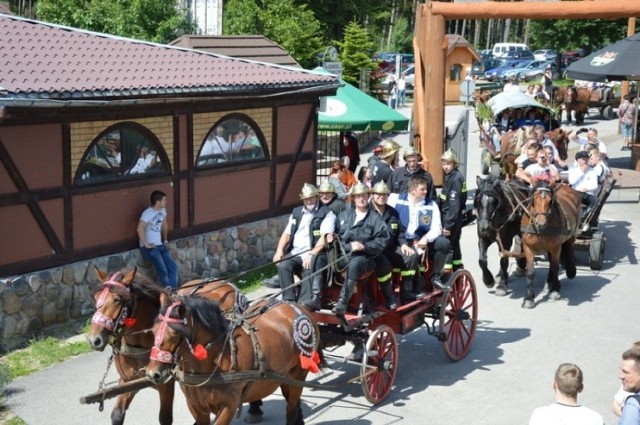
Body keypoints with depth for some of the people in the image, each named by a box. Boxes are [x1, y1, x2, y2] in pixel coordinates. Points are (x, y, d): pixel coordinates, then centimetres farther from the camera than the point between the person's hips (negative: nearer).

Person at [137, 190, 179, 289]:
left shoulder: (162, 210, 7)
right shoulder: (147, 213, -18)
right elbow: (139, 229, -32)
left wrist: (165, 240, 23)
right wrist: (146, 245, -27)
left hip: (160, 245, 8)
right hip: (149, 248, -8)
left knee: (173, 267, -3)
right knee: (163, 271, -14)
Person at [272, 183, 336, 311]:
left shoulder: (327, 213, 3)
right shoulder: (296, 212, 22)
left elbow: (325, 237, -9)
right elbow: (286, 234, 20)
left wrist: (312, 254, -22)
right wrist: (279, 250, 1)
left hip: (316, 254, -5)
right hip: (295, 253, 5)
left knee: (310, 268, -35)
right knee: (283, 265, -24)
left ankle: (304, 302, -37)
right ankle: (288, 300, -23)